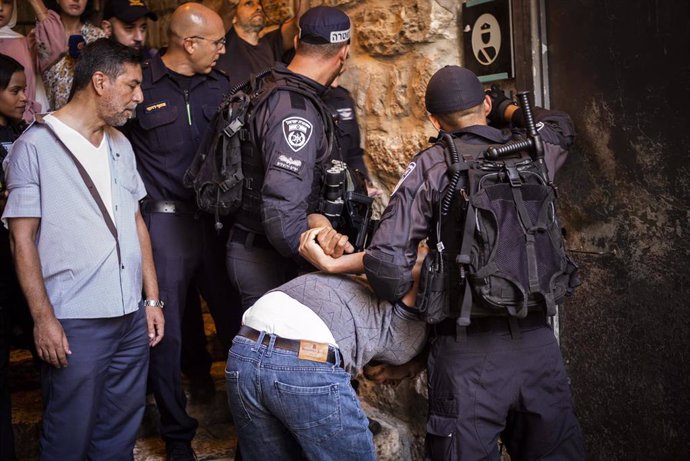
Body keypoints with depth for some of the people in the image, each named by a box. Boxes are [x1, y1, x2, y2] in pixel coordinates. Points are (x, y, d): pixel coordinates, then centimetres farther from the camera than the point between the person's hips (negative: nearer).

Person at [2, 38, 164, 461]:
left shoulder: (120, 145, 13)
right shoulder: (36, 145, -6)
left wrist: (152, 299, 12)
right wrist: (43, 318, -11)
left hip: (131, 318, 6)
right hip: (75, 324, -6)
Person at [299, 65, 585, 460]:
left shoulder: (430, 166, -4)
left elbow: (389, 261, -12)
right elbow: (562, 126, 33)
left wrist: (333, 264, 5)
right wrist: (507, 109, 45)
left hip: (469, 354, -3)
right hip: (538, 343, 3)